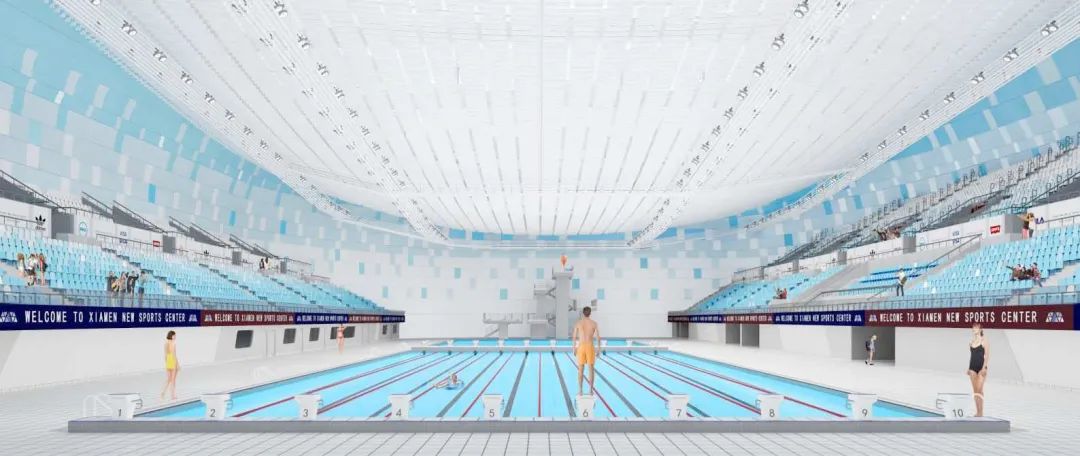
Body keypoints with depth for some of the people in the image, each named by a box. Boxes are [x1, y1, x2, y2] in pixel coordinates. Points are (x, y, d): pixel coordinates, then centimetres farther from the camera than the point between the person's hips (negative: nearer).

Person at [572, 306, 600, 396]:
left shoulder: (578, 323, -1)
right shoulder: (594, 323, -2)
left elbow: (574, 337, 0)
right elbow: (598, 338, -4)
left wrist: (574, 348, 12)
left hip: (581, 347, 1)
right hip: (590, 347, 0)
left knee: (581, 369, 7)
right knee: (591, 369, 7)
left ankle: (580, 391, 7)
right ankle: (590, 390, 6)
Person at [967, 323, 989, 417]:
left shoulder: (984, 341, -4)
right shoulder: (971, 342, 13)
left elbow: (987, 355, -9)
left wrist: (984, 367, -18)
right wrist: (968, 368, 14)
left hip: (981, 366, -6)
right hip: (973, 366, 6)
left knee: (979, 389, -10)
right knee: (975, 390, 6)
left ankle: (980, 412, -6)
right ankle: (977, 411, 10)